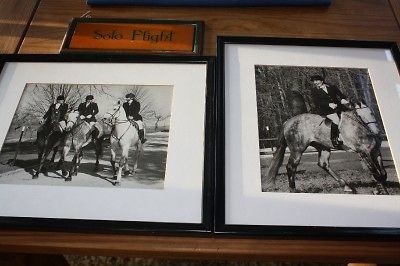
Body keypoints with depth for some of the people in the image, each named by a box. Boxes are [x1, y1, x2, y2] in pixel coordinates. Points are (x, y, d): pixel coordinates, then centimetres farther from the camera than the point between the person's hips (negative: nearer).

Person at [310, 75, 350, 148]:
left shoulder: (332, 87, 18)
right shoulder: (315, 91, 8)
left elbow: (340, 94, 12)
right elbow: (317, 102, -5)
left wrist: (343, 99, -12)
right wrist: (329, 104, -19)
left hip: (337, 106, 5)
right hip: (324, 109, -5)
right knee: (336, 119, -29)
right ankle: (334, 139, -26)